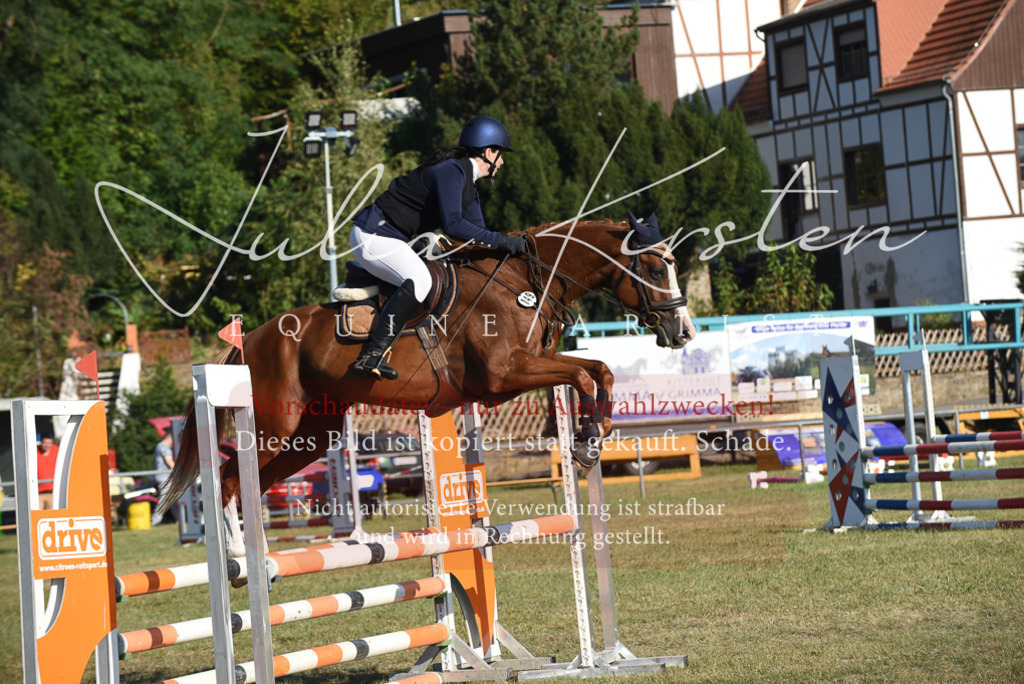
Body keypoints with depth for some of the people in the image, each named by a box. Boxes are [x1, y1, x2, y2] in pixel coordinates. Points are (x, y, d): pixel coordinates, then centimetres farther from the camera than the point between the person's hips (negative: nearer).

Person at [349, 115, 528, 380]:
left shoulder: (468, 182, 14)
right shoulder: (451, 171, -19)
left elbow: (476, 231, 20)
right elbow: (452, 224, -30)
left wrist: (509, 245, 5)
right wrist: (500, 241, -28)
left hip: (392, 239, 11)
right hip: (372, 236, -11)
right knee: (418, 280, -32)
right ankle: (372, 355, -34)